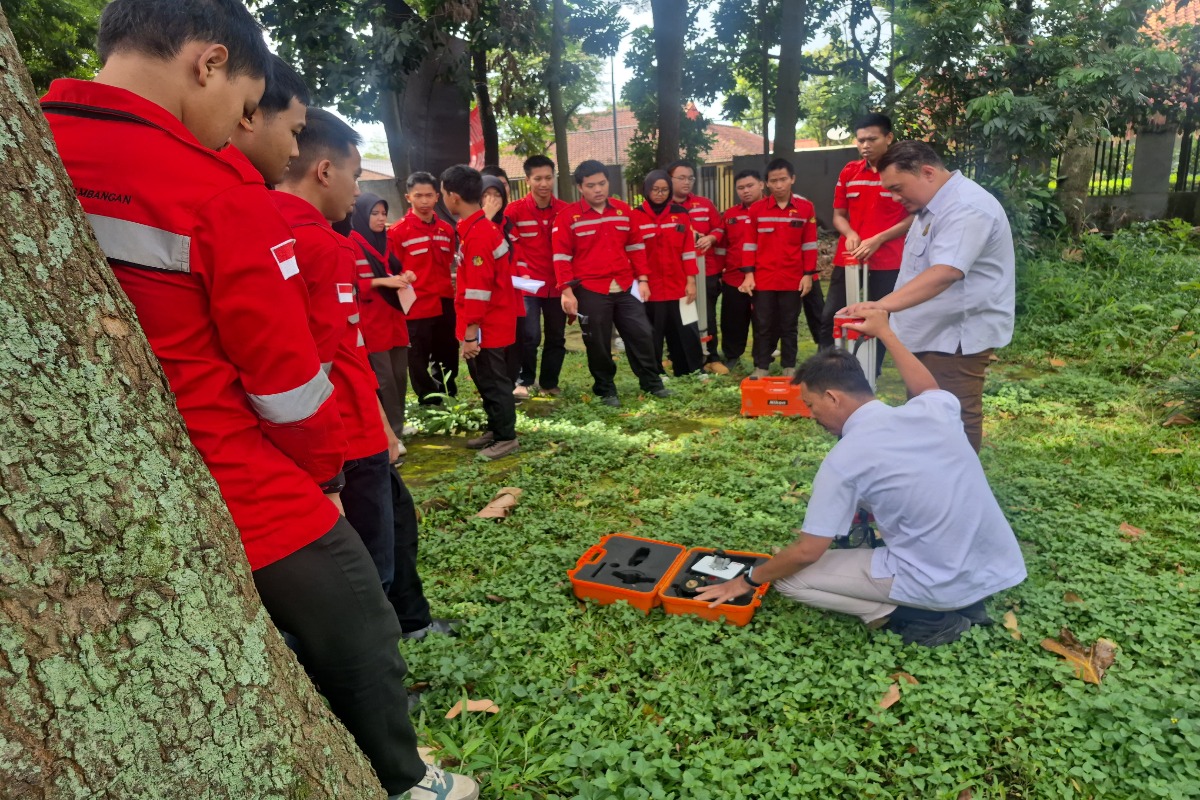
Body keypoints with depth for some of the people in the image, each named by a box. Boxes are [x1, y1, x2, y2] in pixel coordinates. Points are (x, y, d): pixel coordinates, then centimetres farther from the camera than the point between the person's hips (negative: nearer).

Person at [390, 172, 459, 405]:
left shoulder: (447, 229, 7)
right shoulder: (397, 232, -9)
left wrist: (451, 288, 13)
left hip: (445, 305, 5)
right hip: (416, 307, -5)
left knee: (448, 358, 15)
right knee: (420, 362, 7)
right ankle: (429, 404, 22)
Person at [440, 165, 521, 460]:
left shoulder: (476, 235, -21)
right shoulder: (483, 227, 10)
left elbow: (478, 289, -24)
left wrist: (470, 333, -22)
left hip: (486, 327, -10)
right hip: (490, 323, 10)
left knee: (493, 381, 2)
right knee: (485, 379, 19)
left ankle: (507, 438, 14)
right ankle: (495, 429, 32)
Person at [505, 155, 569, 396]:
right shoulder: (515, 209, -7)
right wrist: (519, 274, -14)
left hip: (557, 285, 3)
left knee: (557, 338, 11)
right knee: (530, 336, -10)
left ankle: (549, 383, 28)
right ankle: (524, 380, 13)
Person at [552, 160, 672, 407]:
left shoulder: (623, 211, 9)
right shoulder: (567, 216, -4)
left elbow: (635, 246, 14)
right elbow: (561, 256, -6)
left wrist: (642, 279, 7)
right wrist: (566, 290, -12)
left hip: (626, 287, 4)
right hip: (590, 290, -3)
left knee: (641, 334, 7)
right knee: (598, 344, 6)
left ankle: (652, 383, 23)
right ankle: (606, 390, 22)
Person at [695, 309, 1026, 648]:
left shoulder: (845, 458, -17)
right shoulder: (931, 411, -2)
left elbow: (808, 552, -11)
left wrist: (748, 580, 5)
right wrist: (884, 332, 31)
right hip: (1000, 569, 7)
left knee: (790, 578, 2)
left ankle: (923, 617, 0)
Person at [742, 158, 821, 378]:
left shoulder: (806, 208, 0)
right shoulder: (756, 209, 1)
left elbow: (809, 244, 3)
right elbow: (749, 244, 2)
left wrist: (808, 274, -1)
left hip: (793, 279, 0)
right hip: (763, 279, 0)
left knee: (789, 325, 9)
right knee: (763, 325, 5)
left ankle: (789, 367, 19)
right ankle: (761, 366, 14)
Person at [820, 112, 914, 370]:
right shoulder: (849, 172, 8)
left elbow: (915, 216, -6)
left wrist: (879, 239, -16)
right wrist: (850, 234, -7)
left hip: (887, 260, -4)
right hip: (848, 258, 4)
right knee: (830, 316, 2)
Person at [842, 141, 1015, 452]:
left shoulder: (966, 208, -22)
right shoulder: (935, 204, 13)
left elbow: (945, 273, -37)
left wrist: (882, 305, -46)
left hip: (957, 333, -11)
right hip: (932, 331, 11)